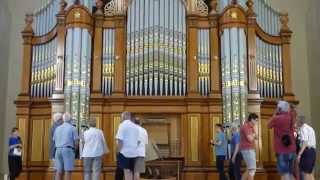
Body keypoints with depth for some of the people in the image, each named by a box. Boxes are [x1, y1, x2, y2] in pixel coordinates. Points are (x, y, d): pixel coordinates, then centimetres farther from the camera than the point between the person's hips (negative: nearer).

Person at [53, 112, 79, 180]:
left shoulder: (57, 128, 13)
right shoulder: (73, 128, -2)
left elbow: (54, 141, 19)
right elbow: (76, 141, -7)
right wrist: (74, 149, 12)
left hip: (58, 151, 5)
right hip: (68, 151, -5)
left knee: (59, 171, 4)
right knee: (68, 171, -5)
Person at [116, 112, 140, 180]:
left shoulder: (122, 125, -8)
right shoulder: (136, 127, 12)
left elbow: (120, 140, -15)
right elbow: (138, 141, 13)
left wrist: (119, 151, -7)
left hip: (125, 152, -6)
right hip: (134, 152, 6)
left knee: (127, 171, -5)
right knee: (133, 171, 12)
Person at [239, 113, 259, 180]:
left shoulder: (251, 127, 17)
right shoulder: (245, 126, -14)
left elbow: (256, 137, 15)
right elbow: (250, 139, -20)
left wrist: (254, 128, 5)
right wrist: (253, 135, 0)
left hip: (250, 149, 10)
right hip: (247, 149, -10)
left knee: (249, 169, 15)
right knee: (252, 169, -10)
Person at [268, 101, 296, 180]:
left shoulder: (276, 118, -10)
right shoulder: (290, 118, 6)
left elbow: (269, 125, 7)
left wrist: (274, 114, 12)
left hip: (282, 150, -6)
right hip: (291, 149, 6)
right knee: (290, 173, 16)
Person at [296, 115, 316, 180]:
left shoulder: (303, 129, -9)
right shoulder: (310, 128, 21)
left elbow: (305, 143, -19)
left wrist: (299, 154, -23)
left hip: (306, 150, -10)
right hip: (312, 151, 10)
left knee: (305, 172, -6)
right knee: (309, 172, 15)